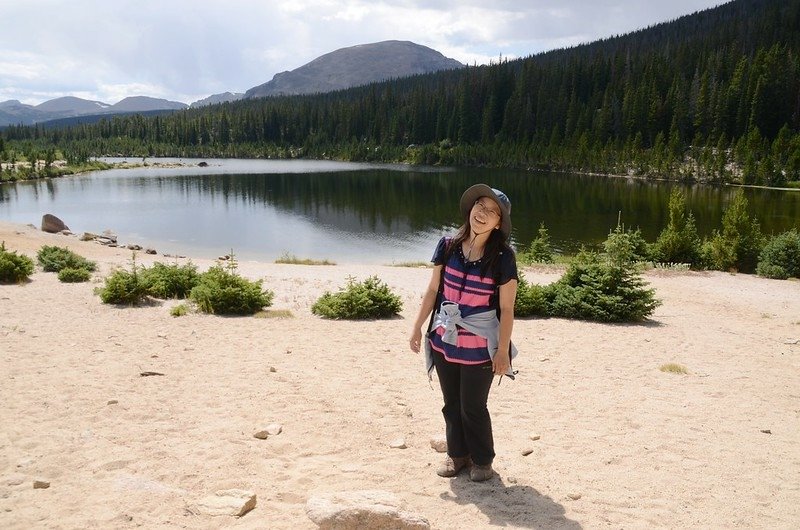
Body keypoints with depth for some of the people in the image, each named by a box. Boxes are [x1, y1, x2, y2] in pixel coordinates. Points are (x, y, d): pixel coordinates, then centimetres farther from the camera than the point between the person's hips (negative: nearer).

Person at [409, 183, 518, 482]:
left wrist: (503, 352, -10)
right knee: (451, 404, 17)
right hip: (444, 342, 4)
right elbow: (433, 290, 5)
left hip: (480, 349, -4)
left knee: (473, 407, 9)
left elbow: (506, 309, -11)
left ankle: (482, 460, 33)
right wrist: (418, 327, 6)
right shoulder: (448, 247, -3)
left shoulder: (502, 257, -13)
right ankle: (457, 454, 38)